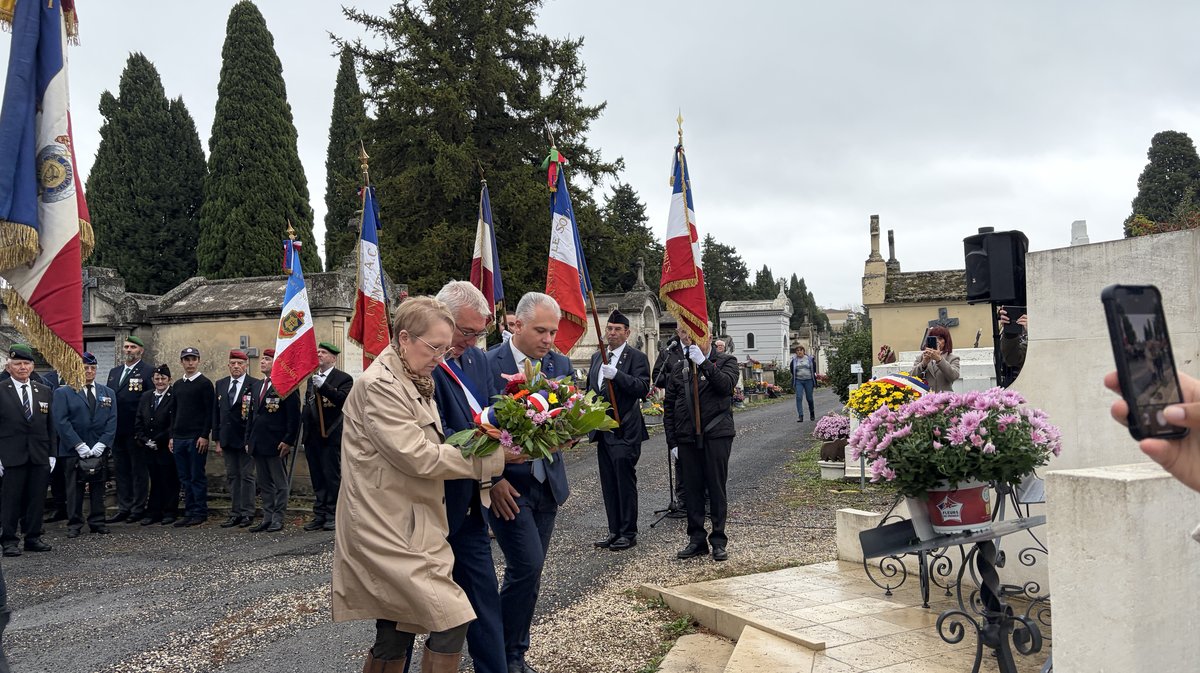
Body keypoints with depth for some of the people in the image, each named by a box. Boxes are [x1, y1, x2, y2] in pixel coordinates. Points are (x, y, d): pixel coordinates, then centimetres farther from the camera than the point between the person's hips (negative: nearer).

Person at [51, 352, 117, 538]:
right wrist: (79, 445, -14)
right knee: (75, 488, 2)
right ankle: (74, 524, 9)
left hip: (99, 450, 3)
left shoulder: (108, 393, 12)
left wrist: (101, 444, -9)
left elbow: (112, 421, 5)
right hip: (73, 451, -3)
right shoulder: (63, 393, 2)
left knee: (98, 488, 6)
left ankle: (97, 522, 13)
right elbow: (61, 422, -7)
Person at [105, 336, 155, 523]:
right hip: (117, 430, 7)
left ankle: (138, 509, 9)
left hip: (136, 430, -7)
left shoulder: (148, 372, -7)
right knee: (121, 470, 12)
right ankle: (123, 508, 19)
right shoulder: (114, 372, 16)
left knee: (139, 471, 2)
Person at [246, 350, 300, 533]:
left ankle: (278, 519, 8)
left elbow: (294, 416, -12)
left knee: (280, 483, 2)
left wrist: (288, 441, -16)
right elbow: (251, 415, 20)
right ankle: (267, 518, 18)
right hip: (258, 445, 7)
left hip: (276, 444, -7)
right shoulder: (257, 386, 16)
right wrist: (248, 440, 14)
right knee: (264, 484, 12)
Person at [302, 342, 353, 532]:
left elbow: (343, 399, -21)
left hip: (331, 436, -6)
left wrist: (323, 386, -28)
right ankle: (319, 516, 15)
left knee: (332, 477, -3)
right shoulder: (312, 379, 17)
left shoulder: (343, 378, -3)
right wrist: (305, 438, 18)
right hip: (313, 437, 6)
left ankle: (333, 516, 4)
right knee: (317, 479, 9)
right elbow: (307, 408, 20)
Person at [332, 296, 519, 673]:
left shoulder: (413, 383, 16)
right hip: (388, 528, -10)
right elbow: (418, 457, -21)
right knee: (452, 619, -12)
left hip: (406, 525, 10)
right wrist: (493, 455, -17)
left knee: (395, 635, 13)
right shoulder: (380, 385, -16)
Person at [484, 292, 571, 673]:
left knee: (529, 571, 11)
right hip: (507, 485, -5)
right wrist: (493, 479, -14)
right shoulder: (487, 364, -11)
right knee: (527, 567, -11)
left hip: (547, 482, 6)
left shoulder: (560, 364, 6)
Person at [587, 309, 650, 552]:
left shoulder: (637, 357, -7)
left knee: (625, 483, -3)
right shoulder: (597, 357, 15)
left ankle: (628, 533, 7)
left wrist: (616, 374, -28)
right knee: (609, 484, 11)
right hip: (603, 431, 7)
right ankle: (615, 531, 20)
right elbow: (590, 389, 22)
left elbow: (643, 388, -19)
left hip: (625, 431, -7)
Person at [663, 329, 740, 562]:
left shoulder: (726, 361, 4)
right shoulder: (679, 369, 12)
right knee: (692, 489, 8)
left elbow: (726, 385, -17)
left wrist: (703, 362, -21)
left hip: (716, 435, -3)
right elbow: (668, 405, 12)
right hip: (687, 438, 3)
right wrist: (672, 440, 6)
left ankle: (718, 541, 12)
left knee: (717, 488, 2)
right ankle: (696, 540, 18)